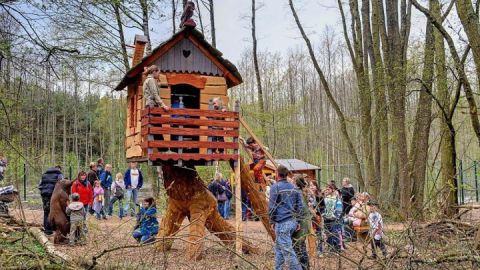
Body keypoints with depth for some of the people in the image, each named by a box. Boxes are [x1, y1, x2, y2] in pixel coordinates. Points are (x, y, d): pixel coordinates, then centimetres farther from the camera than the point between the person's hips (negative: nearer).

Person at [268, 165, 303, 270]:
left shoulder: (275, 187, -8)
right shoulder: (293, 187, 12)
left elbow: (271, 206, -10)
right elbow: (300, 205, 12)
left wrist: (272, 221, 0)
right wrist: (297, 220, 17)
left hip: (282, 223, -8)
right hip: (292, 222, 8)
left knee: (287, 250, -5)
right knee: (278, 247, 18)